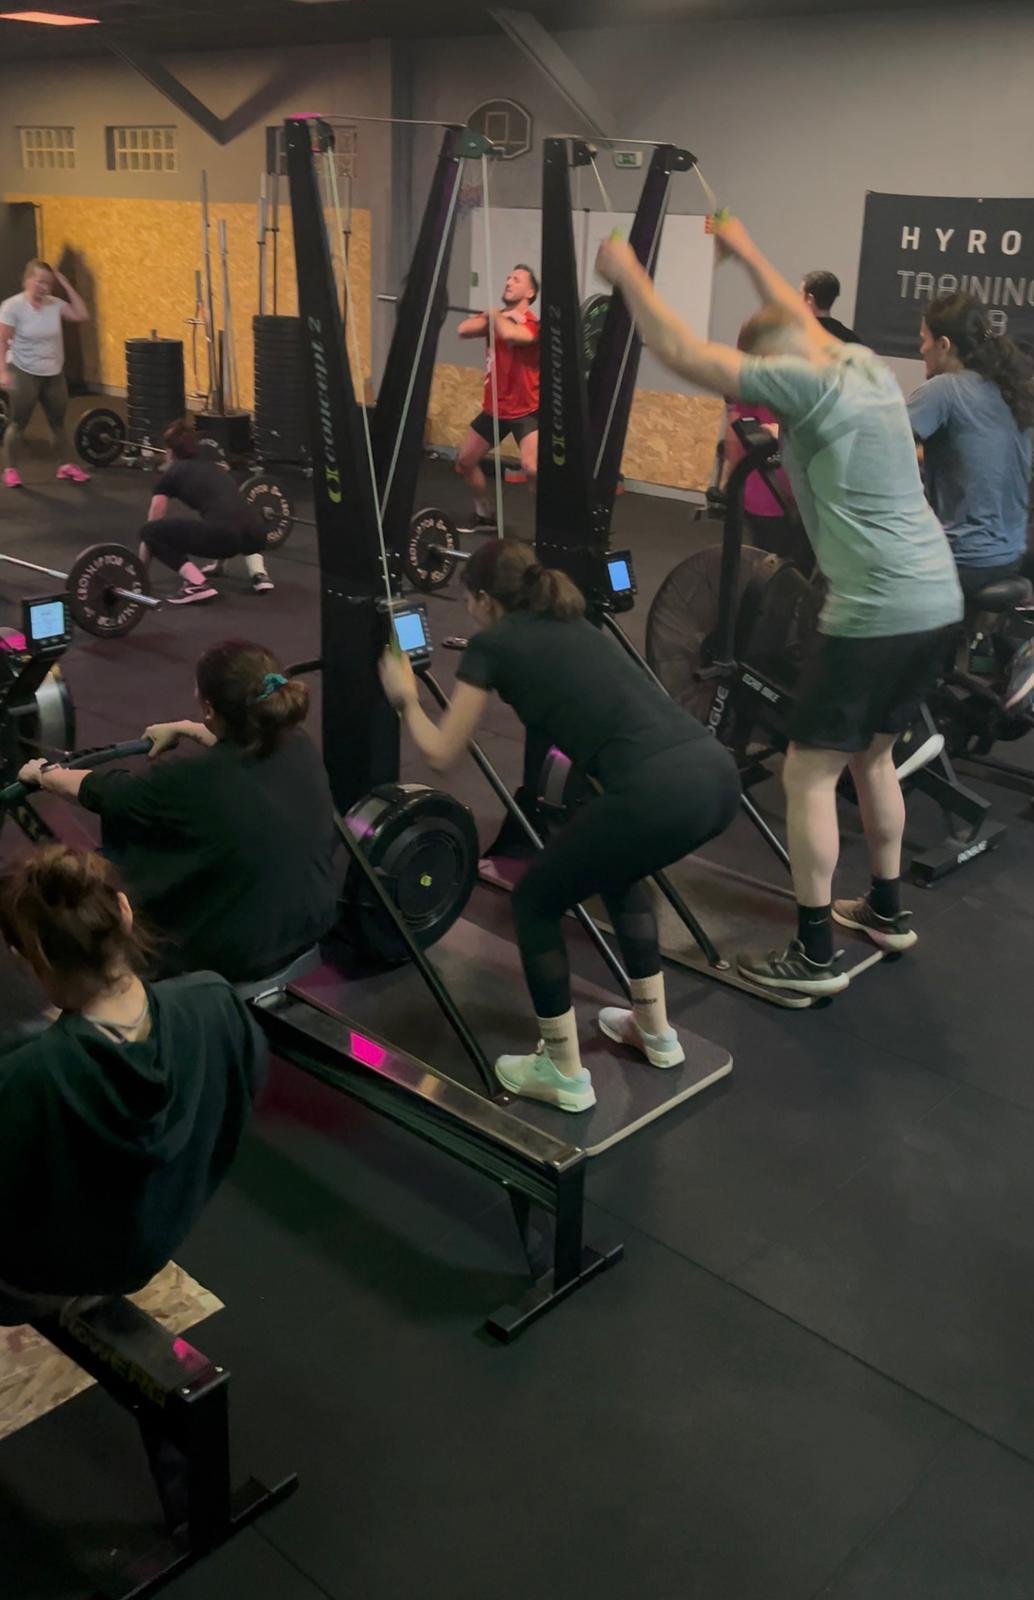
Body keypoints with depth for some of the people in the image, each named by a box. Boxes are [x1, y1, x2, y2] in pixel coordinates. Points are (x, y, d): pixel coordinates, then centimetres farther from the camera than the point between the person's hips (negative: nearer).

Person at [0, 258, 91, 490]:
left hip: (54, 374, 5)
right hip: (24, 374, -5)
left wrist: (66, 285, -8)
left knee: (58, 422, 13)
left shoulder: (54, 304, 0)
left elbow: (83, 316, -8)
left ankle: (66, 466, 23)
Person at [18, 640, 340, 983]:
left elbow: (103, 791, -9)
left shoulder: (196, 780, -29)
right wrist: (183, 729, 27)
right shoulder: (298, 744, -12)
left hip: (243, 957, -6)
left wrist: (42, 773, 9)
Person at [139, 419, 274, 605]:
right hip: (256, 535, 6)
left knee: (150, 531, 9)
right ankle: (259, 574, 18)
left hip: (223, 536, -6)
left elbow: (151, 526, 23)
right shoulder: (214, 466, 34)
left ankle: (197, 584, -3)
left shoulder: (170, 475, 18)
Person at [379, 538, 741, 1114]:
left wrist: (406, 698, 38)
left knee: (537, 902, 18)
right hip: (718, 773, 8)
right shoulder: (574, 623, 31)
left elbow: (443, 753, 20)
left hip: (659, 792, -7)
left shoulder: (492, 642, 12)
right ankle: (656, 1032, 42)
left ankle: (566, 1076, 24)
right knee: (618, 870, 36)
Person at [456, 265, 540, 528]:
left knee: (531, 469, -26)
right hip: (494, 408, 8)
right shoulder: (496, 318, 4)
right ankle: (486, 515, 33)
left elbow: (508, 334, -39)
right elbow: (463, 330, -13)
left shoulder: (532, 325, -16)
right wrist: (494, 317, -20)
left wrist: (494, 316, -18)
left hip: (527, 410, -8)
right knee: (464, 462, 15)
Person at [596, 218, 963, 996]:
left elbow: (685, 354, -11)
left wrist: (630, 274, 2)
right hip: (939, 605, 9)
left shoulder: (810, 384, -11)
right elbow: (799, 316, 34)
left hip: (876, 614, -9)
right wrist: (747, 251, 45)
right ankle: (887, 910, 35)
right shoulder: (870, 368, 13)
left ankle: (815, 954, 6)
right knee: (872, 755, 24)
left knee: (808, 774, 1)